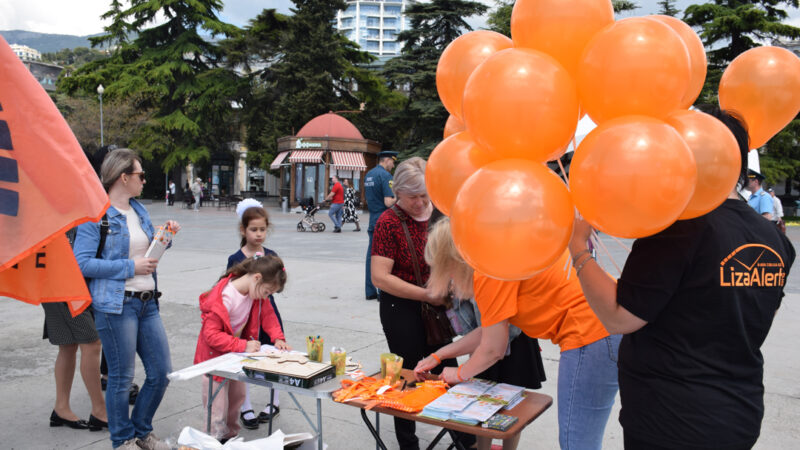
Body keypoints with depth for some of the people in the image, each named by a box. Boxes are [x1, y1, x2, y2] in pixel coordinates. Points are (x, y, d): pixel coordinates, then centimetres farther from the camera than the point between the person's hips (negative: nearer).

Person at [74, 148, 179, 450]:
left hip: (147, 303, 8)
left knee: (161, 373, 9)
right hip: (116, 304, -8)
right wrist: (130, 267, -17)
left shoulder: (139, 211, 16)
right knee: (121, 377, 4)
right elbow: (82, 263, -17)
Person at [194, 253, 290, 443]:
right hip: (215, 355, -8)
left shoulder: (256, 293, -10)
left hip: (237, 355, 8)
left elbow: (268, 314, 4)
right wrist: (243, 345, -34)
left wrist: (278, 338, -11)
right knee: (218, 407, -3)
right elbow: (211, 334, -30)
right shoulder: (223, 297, -32)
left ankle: (231, 436, 34)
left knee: (238, 396, 18)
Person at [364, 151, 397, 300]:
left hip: (373, 220, 8)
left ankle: (370, 291, 14)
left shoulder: (368, 175, 14)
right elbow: (388, 202, -22)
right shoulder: (385, 176, -14)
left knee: (372, 255, 9)